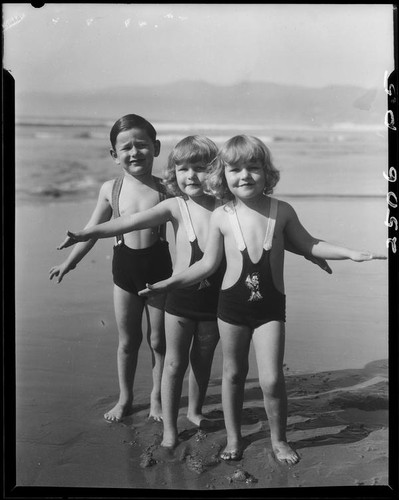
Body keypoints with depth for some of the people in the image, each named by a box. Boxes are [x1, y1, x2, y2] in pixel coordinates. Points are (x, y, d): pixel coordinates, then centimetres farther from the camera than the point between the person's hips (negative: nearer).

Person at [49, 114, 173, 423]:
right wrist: (69, 262, 14)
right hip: (124, 267, 2)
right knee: (127, 341, 14)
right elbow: (93, 230, 9)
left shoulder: (166, 190, -9)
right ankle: (125, 398, 33)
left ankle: (157, 398, 30)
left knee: (158, 340, 10)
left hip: (159, 265, -2)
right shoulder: (111, 189, -2)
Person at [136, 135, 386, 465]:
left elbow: (308, 245, 9)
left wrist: (350, 253, 3)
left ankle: (278, 439, 19)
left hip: (271, 305, -1)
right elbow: (208, 264, 2)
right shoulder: (222, 217, -6)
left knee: (272, 379, -6)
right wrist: (168, 284, -1)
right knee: (233, 373, 12)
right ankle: (233, 437, 31)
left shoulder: (282, 211, -5)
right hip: (232, 303, 1)